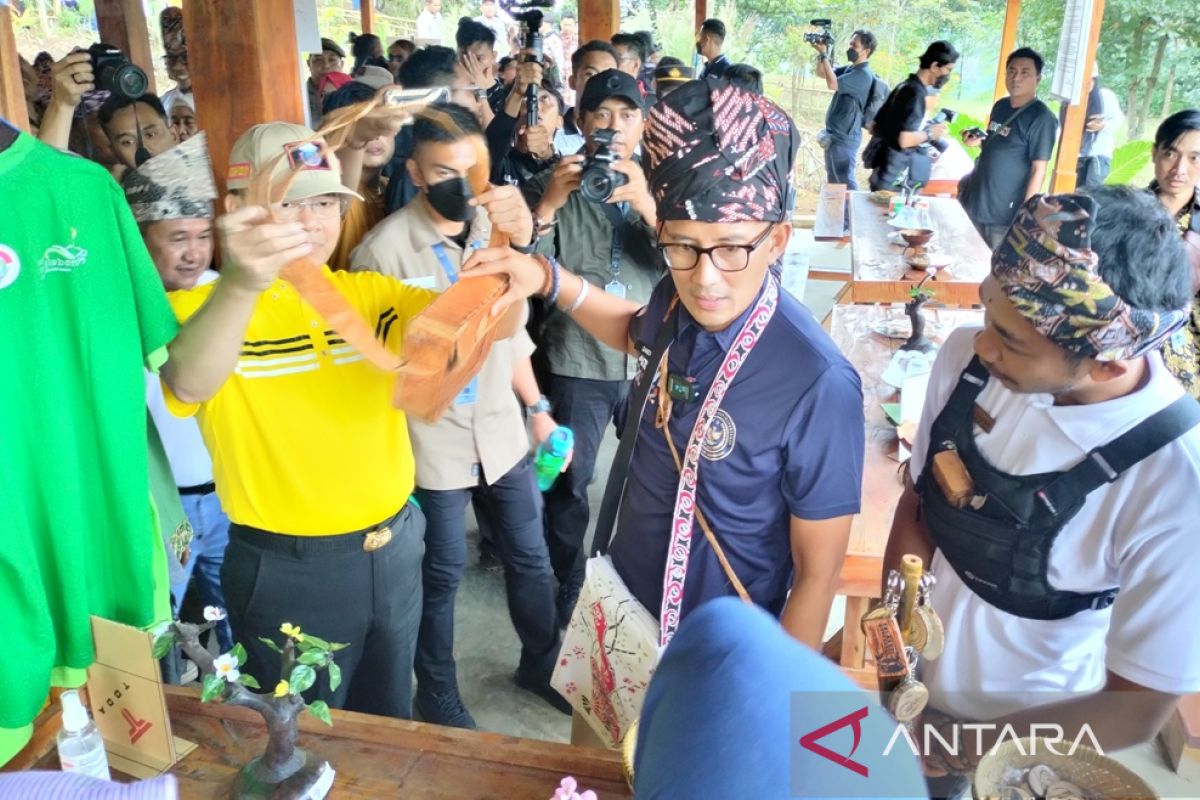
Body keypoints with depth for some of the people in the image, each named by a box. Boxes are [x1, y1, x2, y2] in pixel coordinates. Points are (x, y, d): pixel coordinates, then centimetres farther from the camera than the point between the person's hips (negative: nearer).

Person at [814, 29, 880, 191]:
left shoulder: (863, 74, -19)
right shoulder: (849, 68, 9)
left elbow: (832, 84, -27)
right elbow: (821, 73, 17)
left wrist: (824, 55, -20)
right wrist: (821, 54, -1)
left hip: (845, 137, -9)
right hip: (834, 134, 9)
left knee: (845, 182, -5)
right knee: (833, 181, 18)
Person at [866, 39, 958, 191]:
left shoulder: (905, 86, 10)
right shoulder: (915, 92, -17)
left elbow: (875, 126, 16)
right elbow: (905, 140, -27)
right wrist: (930, 133, -9)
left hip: (886, 173, 9)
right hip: (894, 179, -9)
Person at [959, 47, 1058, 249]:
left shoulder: (1041, 118, -14)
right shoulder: (1000, 106, 9)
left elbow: (1038, 170, -15)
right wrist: (978, 142, 2)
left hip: (1004, 214, -7)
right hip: (976, 202, 8)